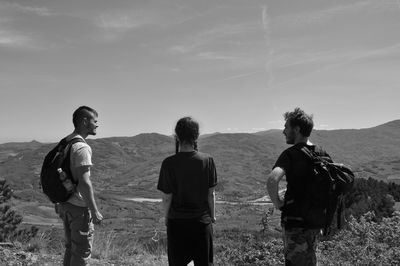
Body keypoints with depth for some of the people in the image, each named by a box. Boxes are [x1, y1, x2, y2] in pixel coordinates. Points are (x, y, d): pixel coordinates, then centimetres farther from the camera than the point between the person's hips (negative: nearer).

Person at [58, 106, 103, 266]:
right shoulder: (82, 147, -19)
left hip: (64, 204, 9)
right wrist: (94, 211, -20)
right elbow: (84, 182, -25)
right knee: (82, 252, 3)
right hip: (79, 207, -9)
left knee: (71, 249, 20)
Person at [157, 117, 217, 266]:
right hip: (202, 221, 2)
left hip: (177, 222, -1)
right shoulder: (207, 160, -8)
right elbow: (211, 194, -1)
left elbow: (167, 198, -8)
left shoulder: (169, 163, -14)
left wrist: (166, 218, 9)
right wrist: (212, 215, 14)